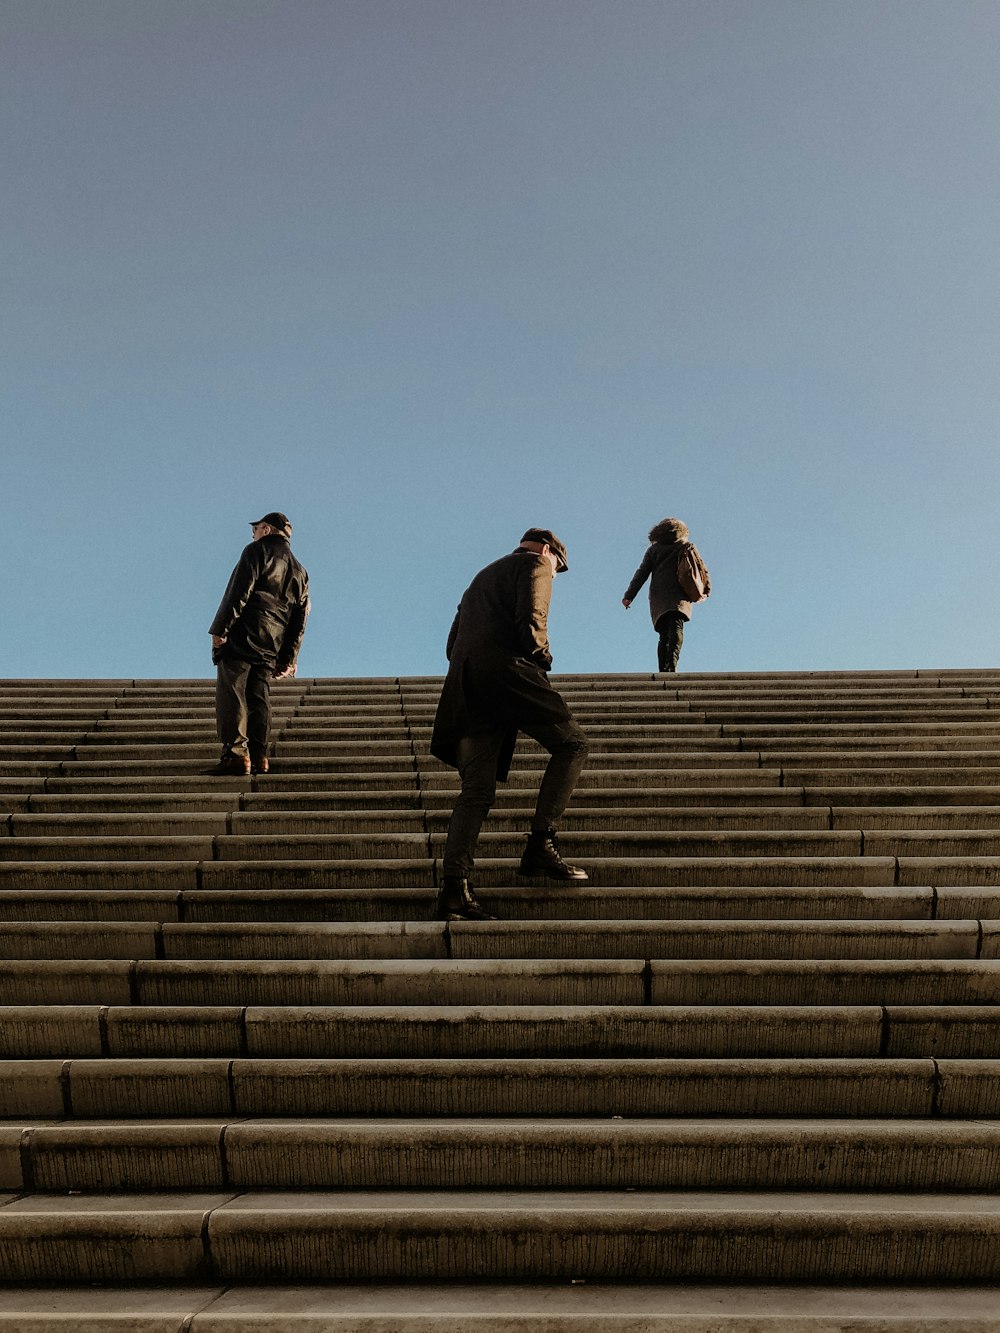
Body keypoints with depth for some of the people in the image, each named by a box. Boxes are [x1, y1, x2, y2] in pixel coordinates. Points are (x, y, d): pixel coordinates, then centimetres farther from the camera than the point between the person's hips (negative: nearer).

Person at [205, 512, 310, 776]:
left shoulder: (257, 551, 3)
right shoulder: (299, 571, 23)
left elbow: (240, 592, -11)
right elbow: (300, 619, 19)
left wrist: (220, 629, -14)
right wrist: (288, 657, 18)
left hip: (243, 635, -7)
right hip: (271, 644, 7)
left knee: (231, 694, -10)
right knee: (259, 698, 8)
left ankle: (236, 754, -19)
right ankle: (258, 757, 4)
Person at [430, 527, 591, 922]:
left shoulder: (483, 576, 35)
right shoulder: (534, 566, 10)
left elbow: (453, 643, 29)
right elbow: (530, 620, -10)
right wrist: (543, 658, 6)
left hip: (466, 684, 8)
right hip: (507, 670, -7)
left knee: (476, 790, 2)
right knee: (571, 742, 5)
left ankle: (454, 887, -9)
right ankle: (541, 844, -7)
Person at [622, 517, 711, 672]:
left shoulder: (654, 549, 19)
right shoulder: (687, 546, 19)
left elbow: (641, 573, 11)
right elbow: (702, 568, 12)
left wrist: (629, 596, 8)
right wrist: (705, 590, 18)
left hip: (658, 598, 2)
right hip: (678, 595, -2)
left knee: (664, 636, 7)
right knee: (676, 629, -19)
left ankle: (663, 671, -4)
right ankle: (671, 666, -40)